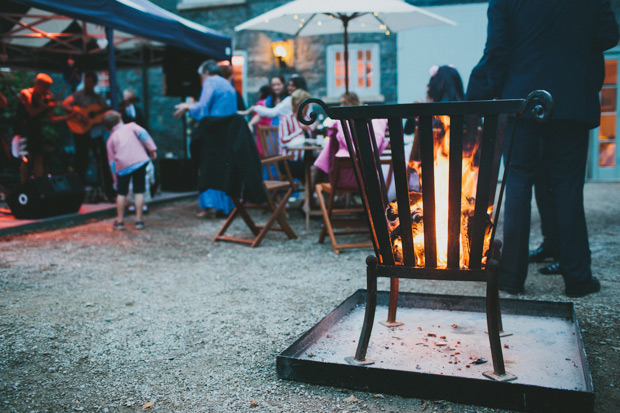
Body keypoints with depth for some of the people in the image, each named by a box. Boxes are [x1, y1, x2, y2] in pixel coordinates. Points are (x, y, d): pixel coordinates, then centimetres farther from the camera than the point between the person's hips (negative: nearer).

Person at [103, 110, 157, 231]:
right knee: (139, 191, 7)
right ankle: (139, 220, 10)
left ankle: (119, 221, 17)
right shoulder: (131, 126, 17)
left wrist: (116, 180, 21)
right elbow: (142, 133, -4)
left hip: (123, 166, 1)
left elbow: (112, 162, 17)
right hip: (140, 161, 0)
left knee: (122, 193, 13)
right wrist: (152, 149, -4)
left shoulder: (111, 139, 19)